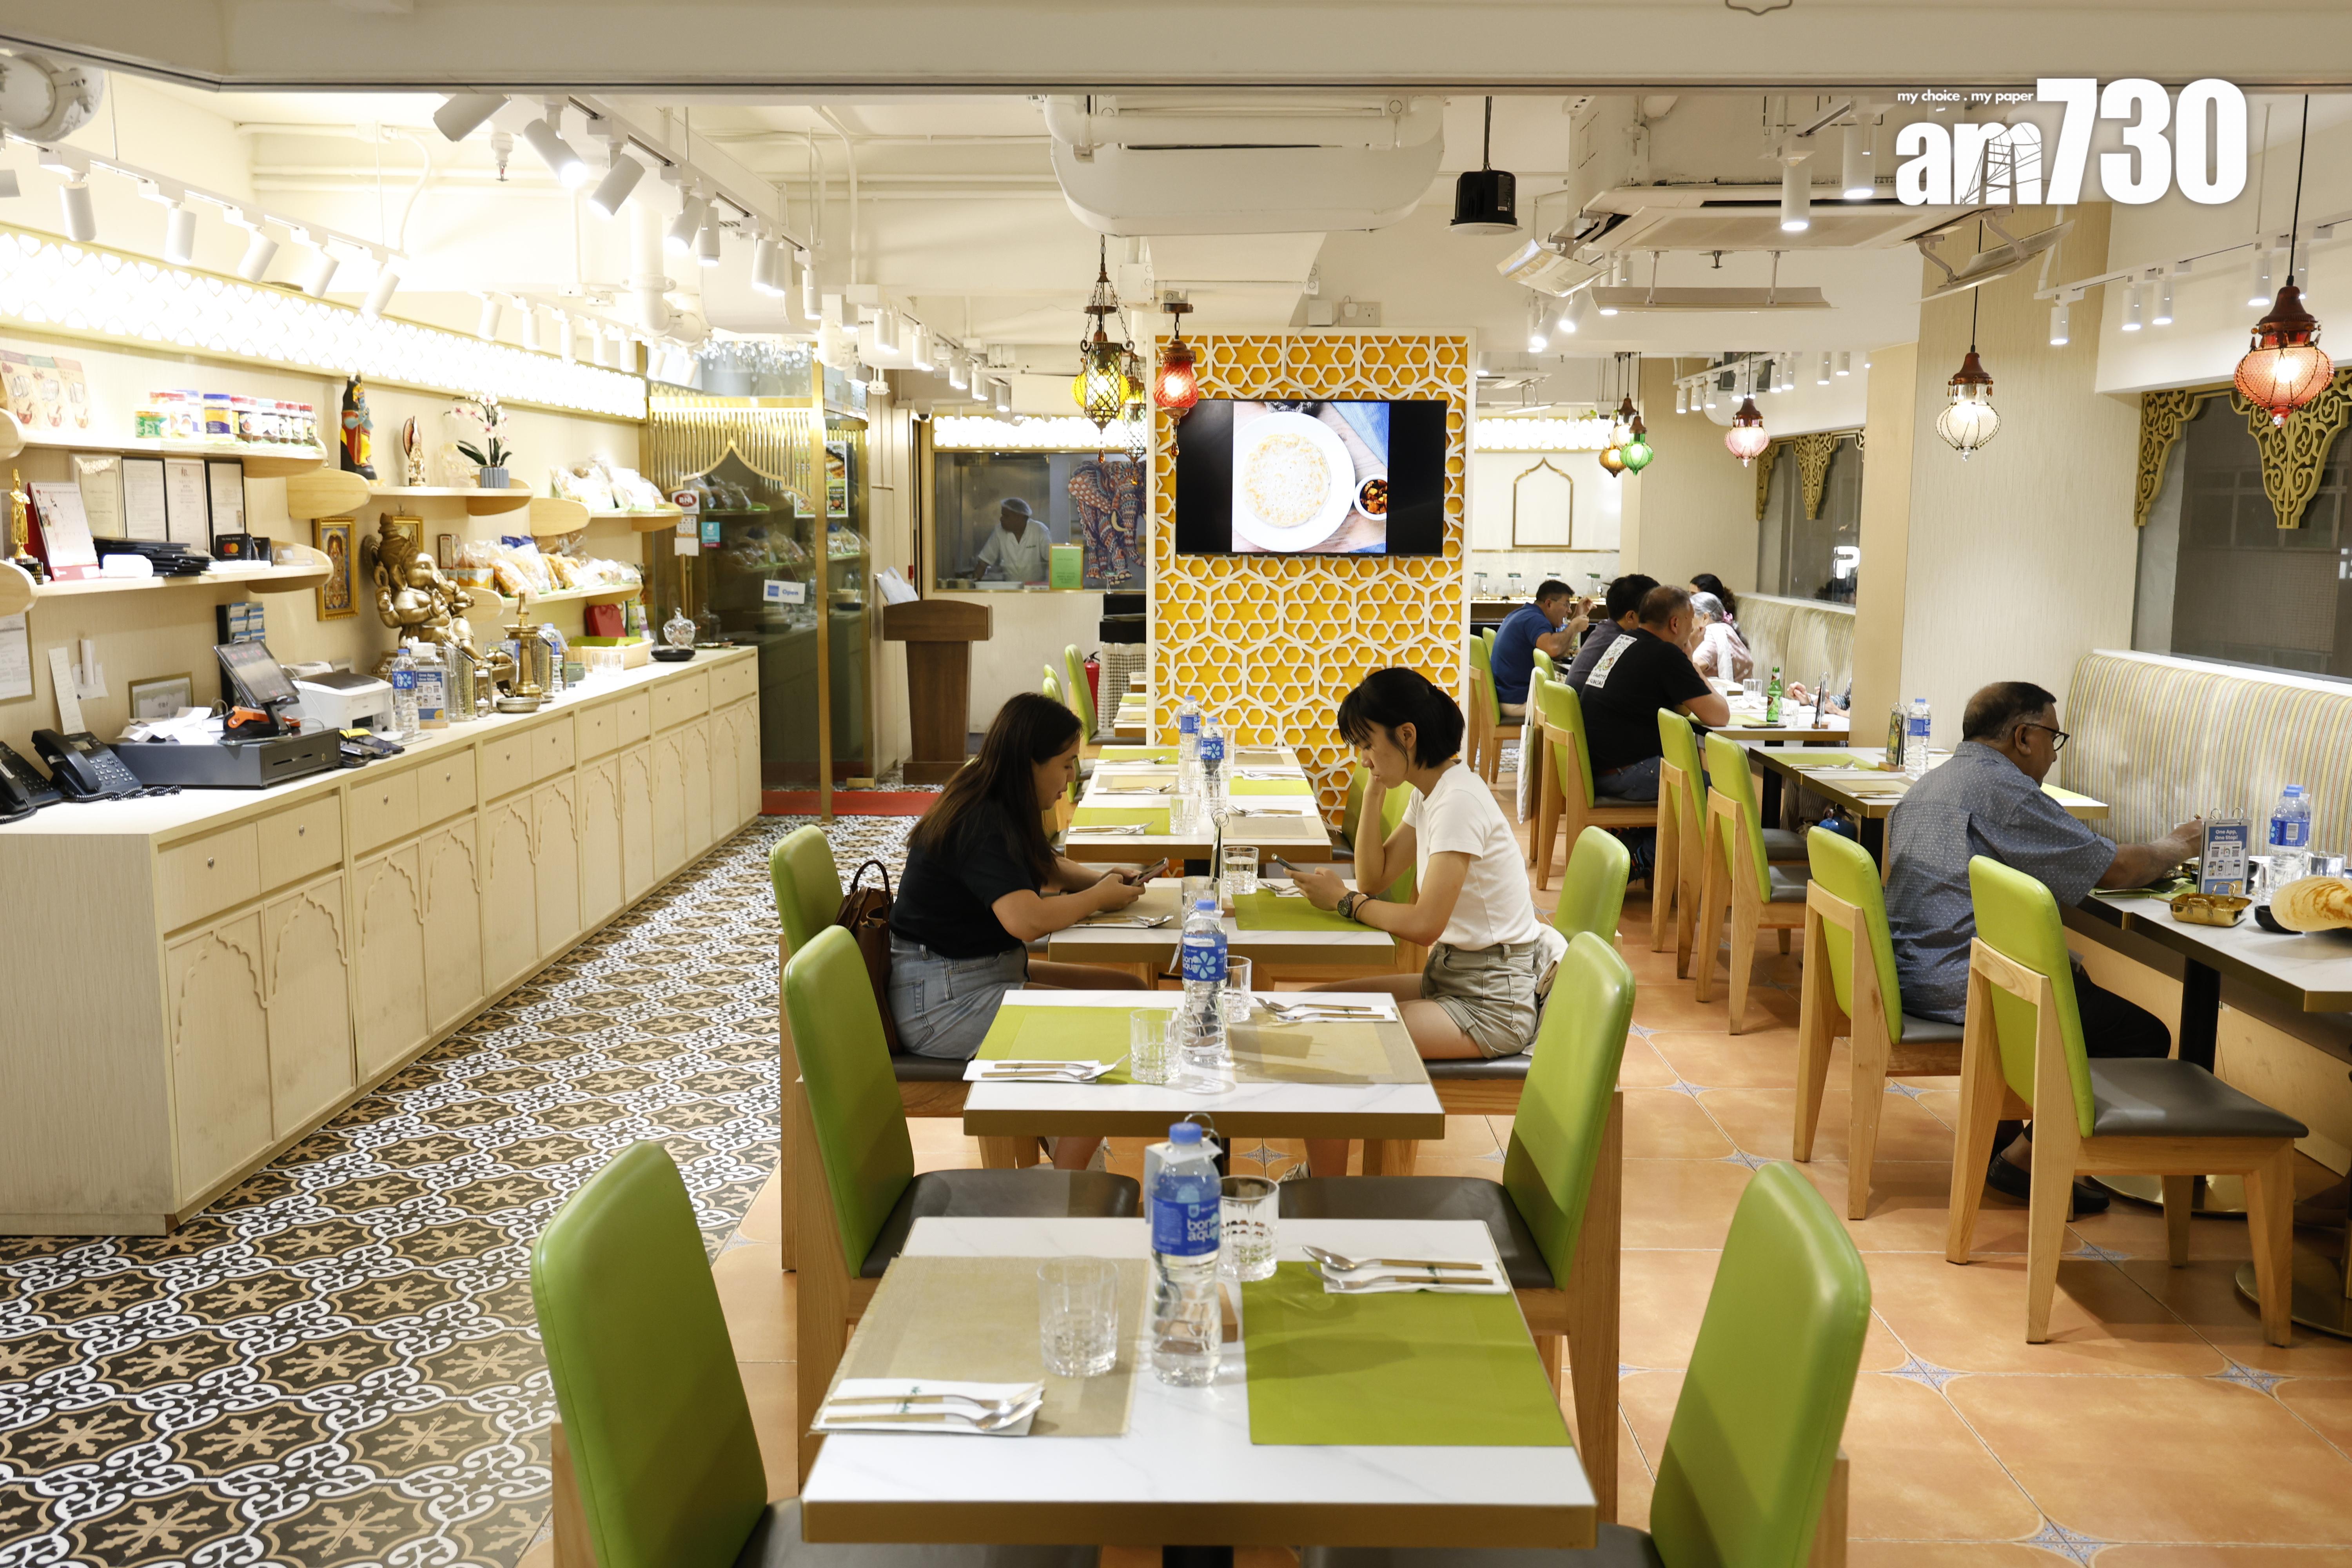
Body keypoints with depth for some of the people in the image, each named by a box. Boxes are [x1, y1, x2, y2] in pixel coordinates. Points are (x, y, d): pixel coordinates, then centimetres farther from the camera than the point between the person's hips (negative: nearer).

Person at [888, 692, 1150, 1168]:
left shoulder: (1000, 810, 8)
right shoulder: (980, 825, -22)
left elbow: (1043, 866, 27)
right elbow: (1026, 919, -34)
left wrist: (1099, 876, 6)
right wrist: (1098, 898, -16)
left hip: (987, 975, 11)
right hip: (941, 1003, -11)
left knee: (1128, 991, 5)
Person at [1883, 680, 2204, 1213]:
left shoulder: (1931, 783, 19)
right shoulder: (2002, 789, -12)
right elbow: (2113, 868, -9)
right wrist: (2174, 848, 11)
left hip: (1909, 971, 11)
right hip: (1961, 986, -11)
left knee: (2073, 986, 31)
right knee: (2142, 1036, -6)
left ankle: (2001, 1128, 28)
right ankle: (2023, 1160, -2)